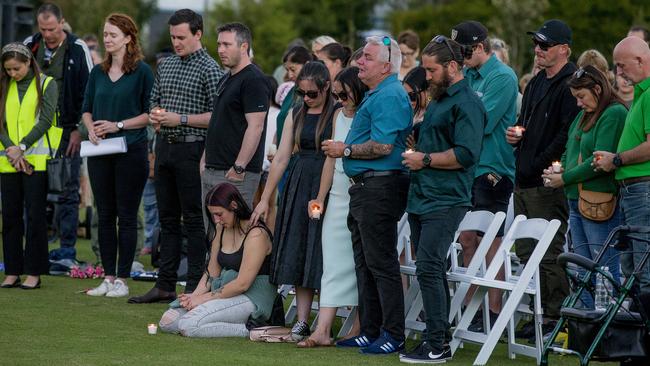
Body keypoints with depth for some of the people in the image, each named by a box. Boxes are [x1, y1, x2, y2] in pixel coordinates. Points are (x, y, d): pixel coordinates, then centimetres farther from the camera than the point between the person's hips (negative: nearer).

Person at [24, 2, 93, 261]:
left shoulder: (77, 49, -4)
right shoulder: (29, 46, 7)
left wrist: (79, 129, -5)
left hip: (67, 132, -4)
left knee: (67, 190, -1)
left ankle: (67, 247, 2)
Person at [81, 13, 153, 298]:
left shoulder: (142, 71, -5)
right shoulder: (98, 72, 11)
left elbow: (150, 113, -7)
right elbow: (87, 108, 17)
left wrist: (118, 125, -14)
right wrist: (91, 129, -3)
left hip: (131, 152, -5)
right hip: (101, 153, 5)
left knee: (126, 216, -1)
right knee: (105, 215, 8)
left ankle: (122, 279, 3)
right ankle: (108, 277, 14)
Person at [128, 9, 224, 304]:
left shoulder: (210, 69, -8)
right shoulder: (165, 65, 13)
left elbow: (216, 116, -12)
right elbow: (154, 101, 23)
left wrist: (180, 119, -17)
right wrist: (155, 115, 0)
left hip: (191, 149, -7)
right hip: (164, 146, 7)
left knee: (193, 220, -3)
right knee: (168, 219, 11)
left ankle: (195, 288, 1)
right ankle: (165, 285, 15)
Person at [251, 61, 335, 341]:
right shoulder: (296, 115, 11)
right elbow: (281, 158, 11)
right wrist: (265, 199, 10)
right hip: (299, 186, 5)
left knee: (322, 252, -5)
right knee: (298, 253, 2)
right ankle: (302, 321, 5)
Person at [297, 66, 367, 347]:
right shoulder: (339, 115, 14)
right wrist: (320, 197, 16)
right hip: (339, 197, 7)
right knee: (333, 263, 1)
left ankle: (359, 327, 9)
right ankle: (323, 330, -4)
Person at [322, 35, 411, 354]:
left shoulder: (389, 97, -15)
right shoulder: (376, 95, 19)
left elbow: (382, 146, -23)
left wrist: (345, 150, -11)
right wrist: (344, 150, 12)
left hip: (380, 187, -11)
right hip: (365, 187, 11)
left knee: (381, 263, -8)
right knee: (365, 264, 14)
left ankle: (393, 336, -4)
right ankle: (370, 331, 20)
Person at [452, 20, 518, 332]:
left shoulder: (502, 77, -11)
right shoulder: (468, 75, 14)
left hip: (492, 169, -8)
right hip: (467, 166, 8)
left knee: (491, 242, -5)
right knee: (467, 239, 11)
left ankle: (493, 313, -1)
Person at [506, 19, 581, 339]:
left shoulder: (570, 84, -11)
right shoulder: (536, 83, 19)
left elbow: (568, 133, -20)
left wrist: (540, 165, -18)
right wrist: (514, 136, 9)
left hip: (548, 184, -10)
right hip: (524, 182, 10)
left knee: (549, 253, -7)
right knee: (526, 252, 11)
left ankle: (555, 316, -1)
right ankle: (541, 311, 18)